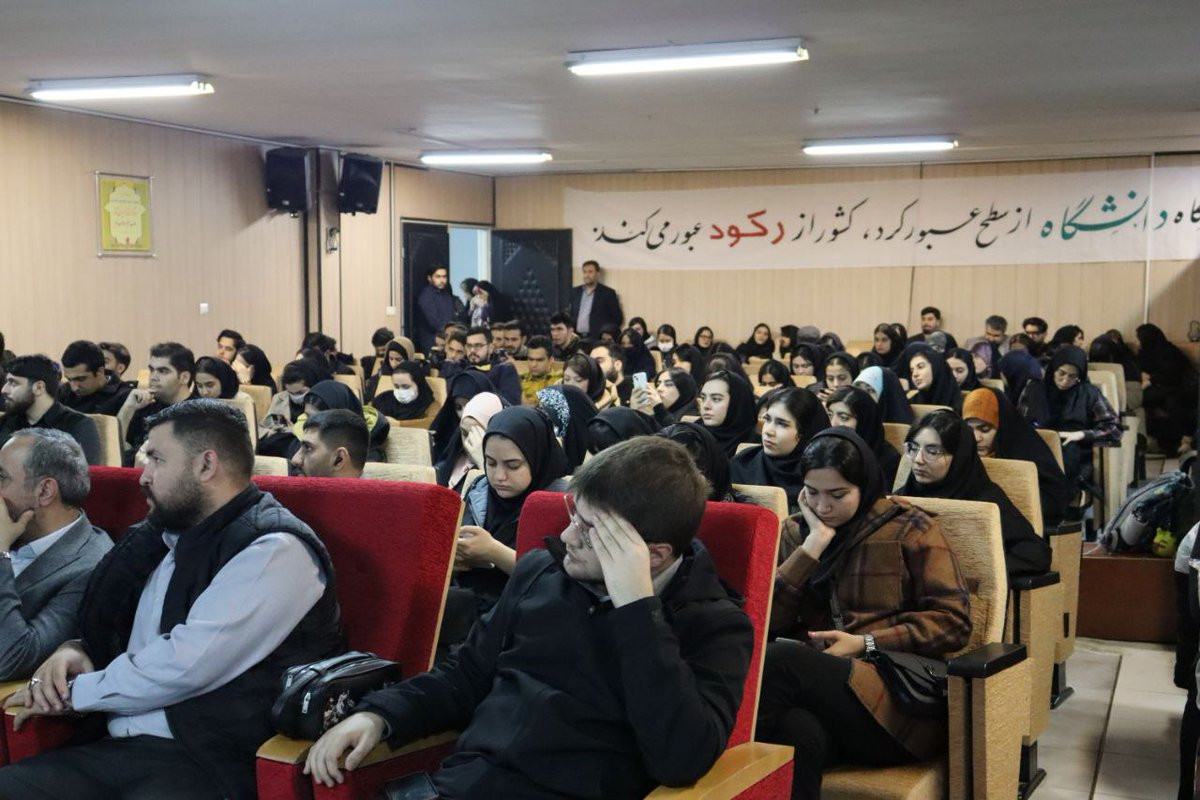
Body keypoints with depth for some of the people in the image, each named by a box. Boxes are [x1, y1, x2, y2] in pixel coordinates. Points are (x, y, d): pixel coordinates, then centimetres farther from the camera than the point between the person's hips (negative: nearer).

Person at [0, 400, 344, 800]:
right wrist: (74, 649, 6)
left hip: (211, 765, -8)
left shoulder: (274, 549, -10)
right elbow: (109, 627, 29)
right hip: (121, 750, 8)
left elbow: (184, 666, -18)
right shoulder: (168, 538, 16)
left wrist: (74, 692, -5)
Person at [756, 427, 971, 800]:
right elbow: (768, 621, 4)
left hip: (897, 699, -2)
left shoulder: (909, 528, 6)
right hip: (812, 681, 2)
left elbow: (953, 620, -1)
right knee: (798, 732, -38)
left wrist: (867, 643, -10)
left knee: (779, 659, -32)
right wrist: (813, 545, -1)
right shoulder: (798, 533, 17)